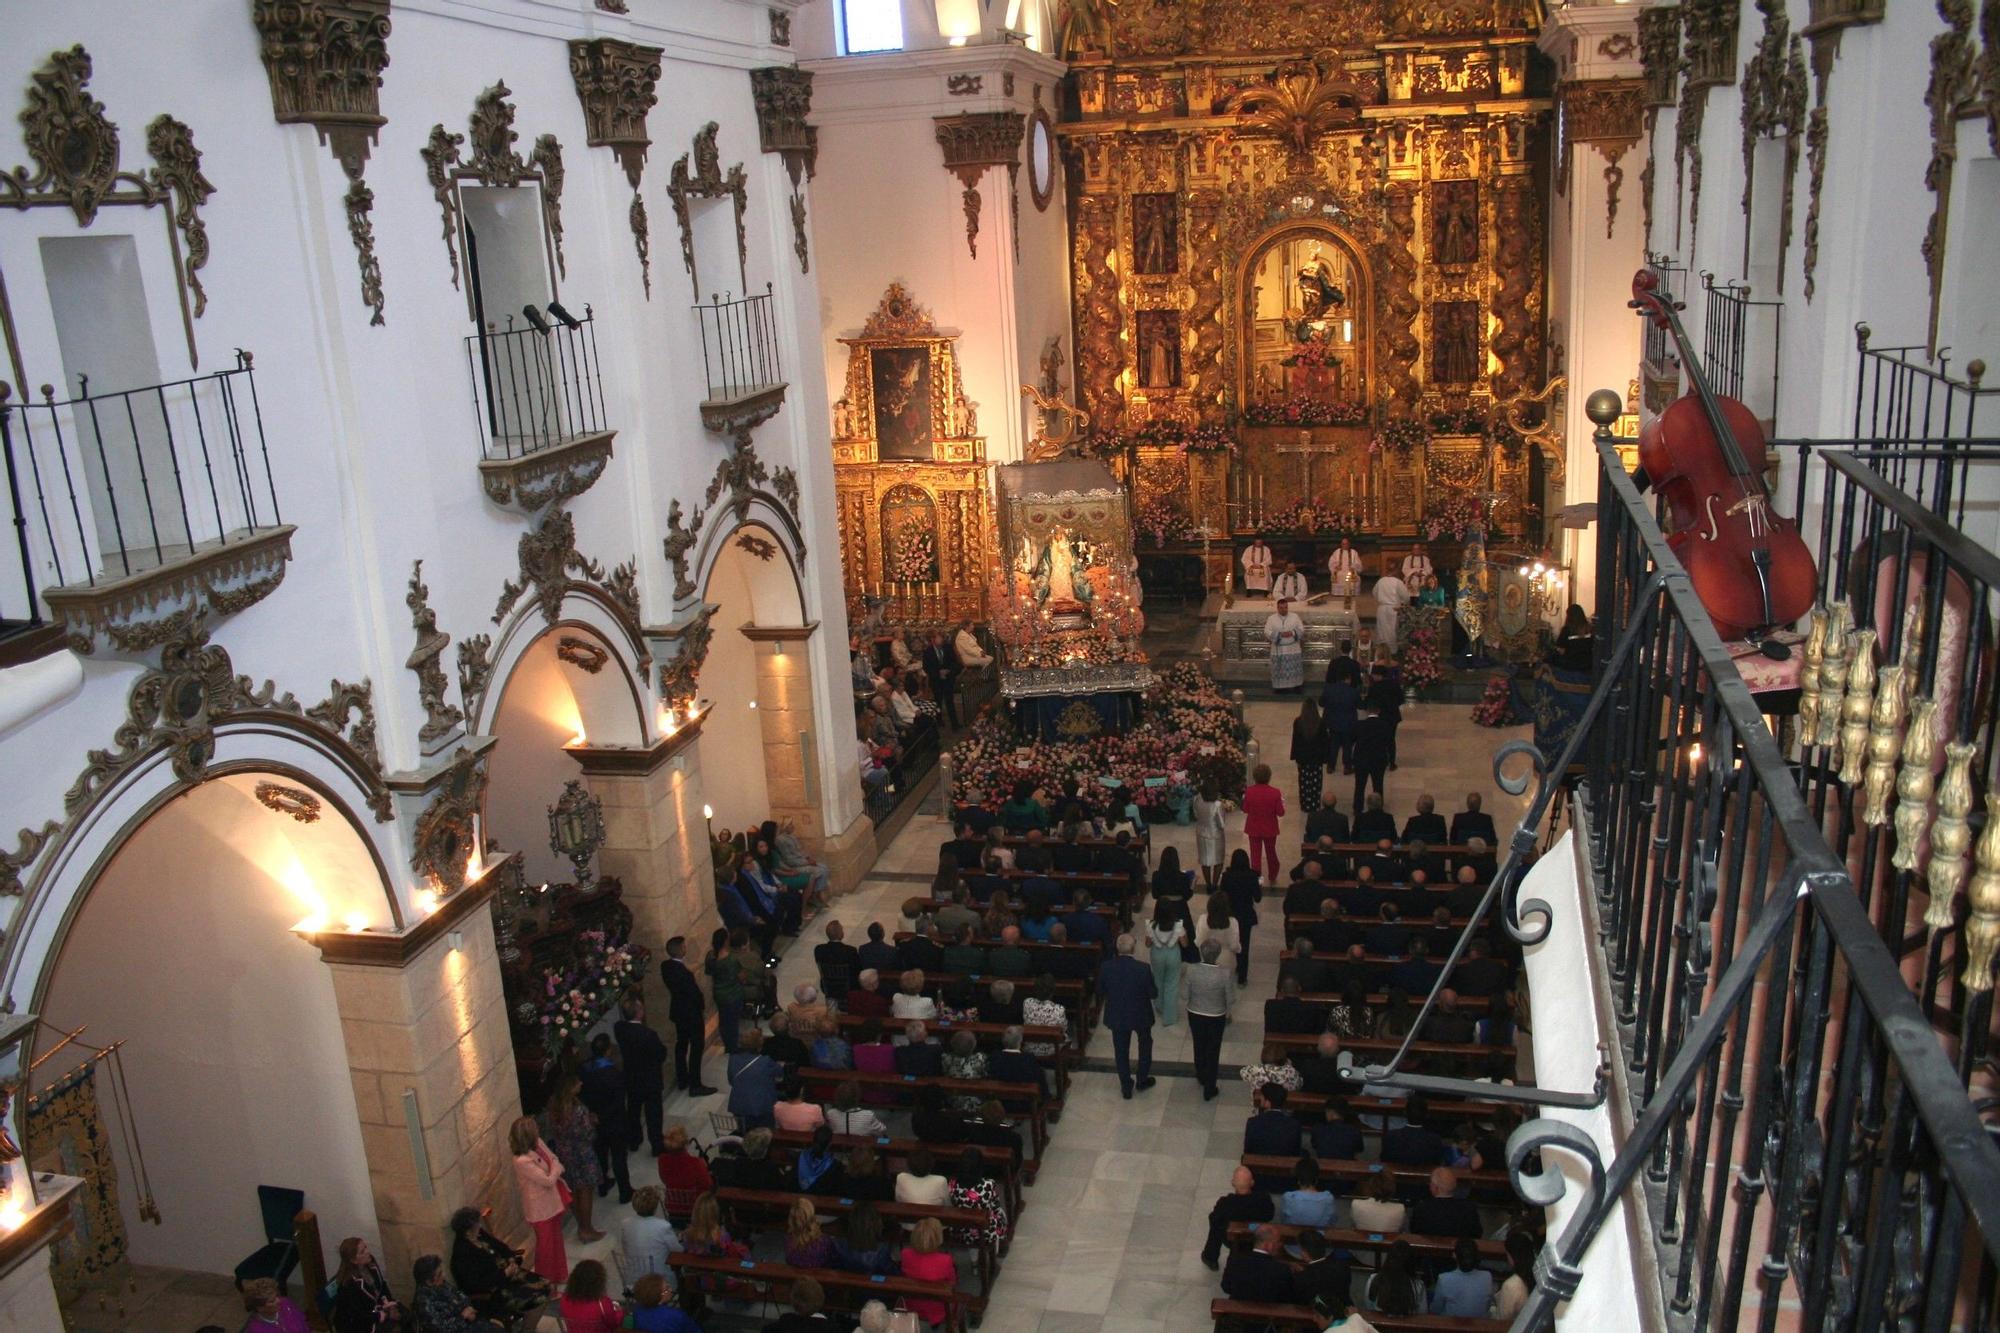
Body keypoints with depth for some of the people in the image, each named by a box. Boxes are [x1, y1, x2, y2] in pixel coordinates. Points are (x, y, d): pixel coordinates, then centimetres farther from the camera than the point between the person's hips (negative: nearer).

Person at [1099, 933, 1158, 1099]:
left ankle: (1126, 1087, 29)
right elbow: (1152, 993, -15)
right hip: (1140, 1015, -1)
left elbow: (1100, 991, -6)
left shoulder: (1107, 968, -20)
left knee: (1121, 1051, 19)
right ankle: (1142, 1080, 38)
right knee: (1145, 1044, 26)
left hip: (1117, 1016, 1)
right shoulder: (1143, 969, -26)